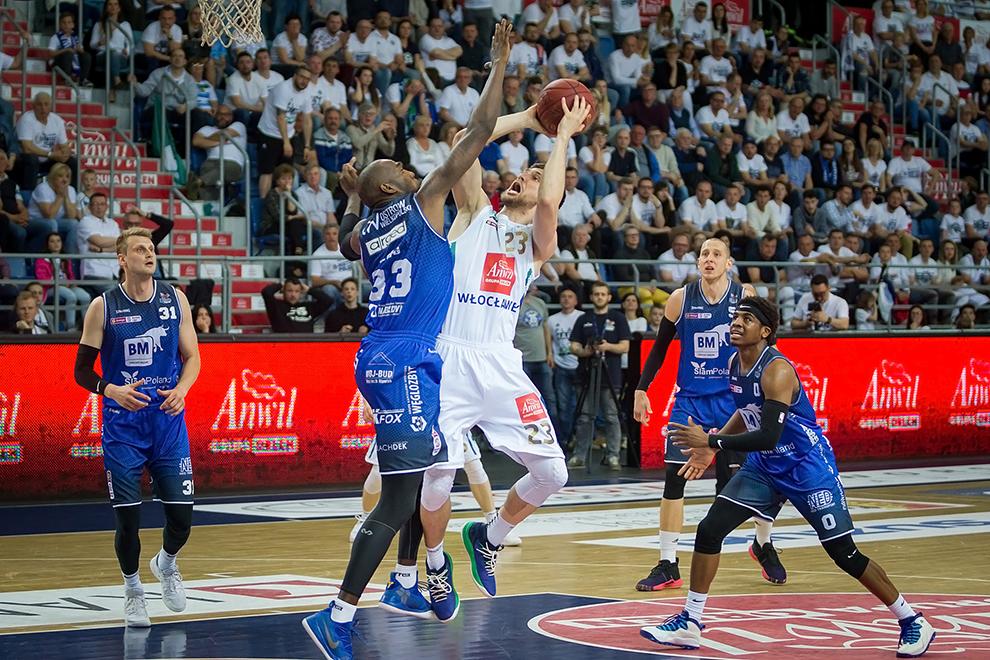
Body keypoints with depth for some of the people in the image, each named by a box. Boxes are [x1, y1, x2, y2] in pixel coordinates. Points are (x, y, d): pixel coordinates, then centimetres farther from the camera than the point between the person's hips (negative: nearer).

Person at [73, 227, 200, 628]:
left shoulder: (175, 299, 2)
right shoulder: (102, 307, -4)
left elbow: (191, 357, 9)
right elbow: (83, 370, 0)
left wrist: (182, 389, -11)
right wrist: (112, 391, -18)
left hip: (168, 420, 2)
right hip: (122, 425, -2)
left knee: (182, 514, 0)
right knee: (128, 516, -3)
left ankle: (166, 564, 32)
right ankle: (132, 588, 20)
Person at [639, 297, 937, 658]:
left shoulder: (777, 371, -26)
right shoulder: (734, 364, 0)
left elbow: (768, 437, -33)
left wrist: (711, 441, -31)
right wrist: (710, 447, 11)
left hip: (808, 468, -8)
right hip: (764, 467, 8)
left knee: (844, 554, -6)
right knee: (708, 530, -3)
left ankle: (912, 622, 9)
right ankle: (689, 623, 6)